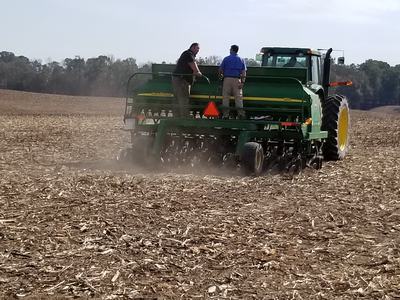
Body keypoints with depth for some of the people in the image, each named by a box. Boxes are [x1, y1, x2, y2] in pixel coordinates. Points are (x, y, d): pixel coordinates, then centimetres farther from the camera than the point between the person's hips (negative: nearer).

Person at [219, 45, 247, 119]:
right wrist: (242, 82, -1)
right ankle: (241, 113, -7)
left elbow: (220, 69, 2)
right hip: (237, 79, 2)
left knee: (225, 97, 1)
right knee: (238, 97, 0)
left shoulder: (226, 59, 3)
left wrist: (221, 75, 24)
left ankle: (225, 114, -2)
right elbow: (244, 72, 3)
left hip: (227, 79, -2)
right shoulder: (241, 59, 11)